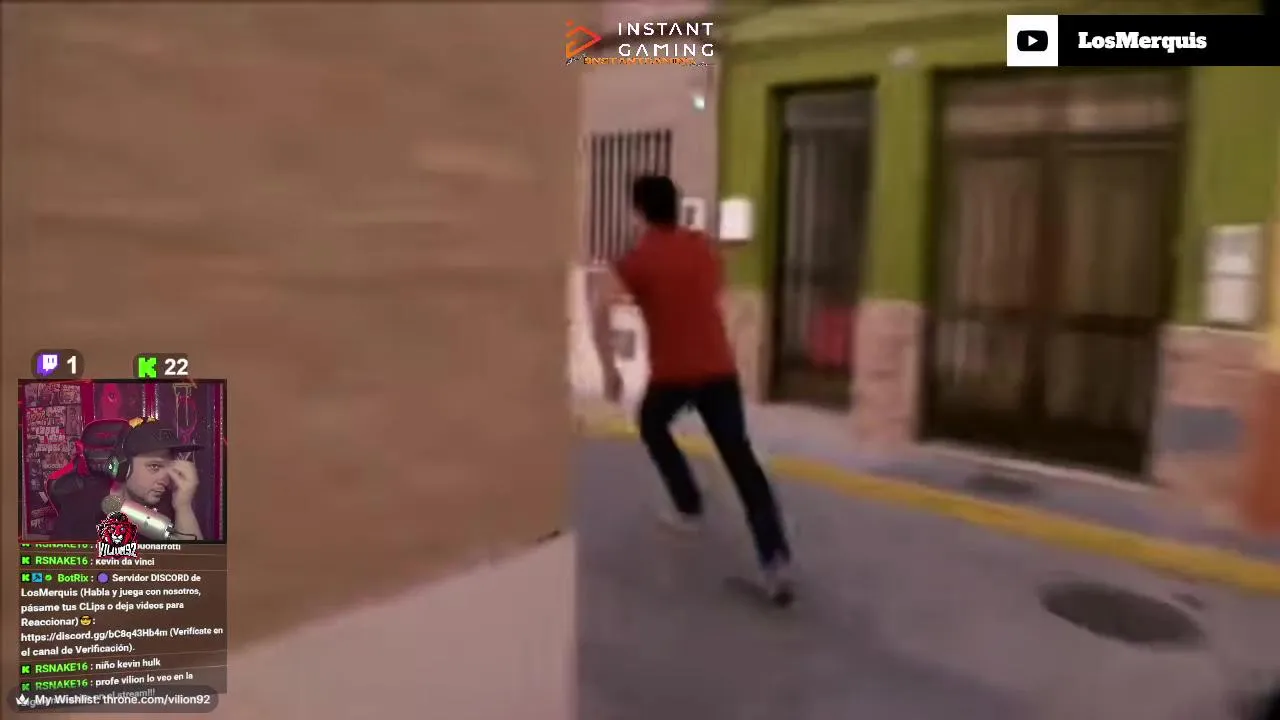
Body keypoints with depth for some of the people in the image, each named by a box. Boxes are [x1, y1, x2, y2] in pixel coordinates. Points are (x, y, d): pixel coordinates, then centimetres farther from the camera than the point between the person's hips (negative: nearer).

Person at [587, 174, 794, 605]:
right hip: (720, 368, 4)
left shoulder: (639, 258, -2)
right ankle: (775, 557, -10)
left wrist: (609, 368, -9)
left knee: (652, 426, 28)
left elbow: (599, 306, -16)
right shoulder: (704, 246, 12)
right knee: (740, 459, 1)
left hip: (672, 372, -3)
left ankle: (689, 508, 27)